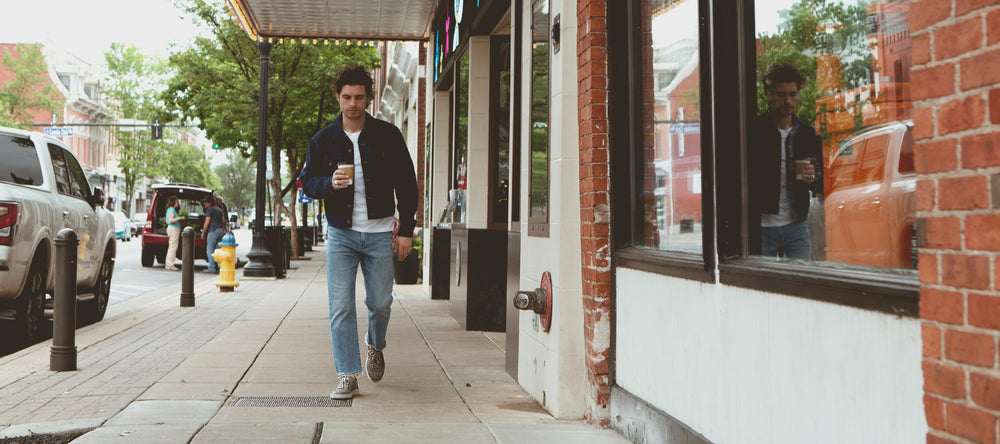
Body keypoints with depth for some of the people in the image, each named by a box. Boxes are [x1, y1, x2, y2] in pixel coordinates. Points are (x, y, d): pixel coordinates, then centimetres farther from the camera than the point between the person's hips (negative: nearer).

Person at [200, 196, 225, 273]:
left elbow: (207, 222, -10)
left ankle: (211, 267, -9)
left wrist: (203, 232, -5)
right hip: (220, 230, 8)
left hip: (213, 231, -8)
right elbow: (223, 220, 21)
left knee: (209, 249, -5)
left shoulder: (209, 209, -6)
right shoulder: (219, 209, 18)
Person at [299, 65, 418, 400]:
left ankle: (375, 347, 36)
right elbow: (307, 182, 8)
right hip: (341, 234, 0)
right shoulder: (323, 140, 3)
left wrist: (407, 231, 0)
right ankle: (347, 376, 2)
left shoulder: (387, 136, 1)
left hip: (379, 233, 0)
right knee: (341, 307, -6)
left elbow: (406, 185, 4)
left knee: (380, 302, 5)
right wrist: (329, 183, -16)